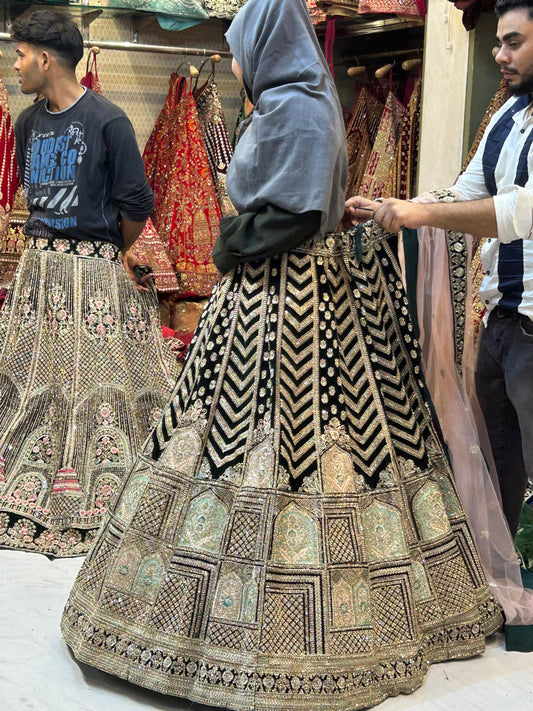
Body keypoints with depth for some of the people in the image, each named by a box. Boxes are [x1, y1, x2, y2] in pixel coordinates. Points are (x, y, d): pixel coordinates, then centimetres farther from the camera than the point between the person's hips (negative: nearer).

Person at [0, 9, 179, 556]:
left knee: (98, 382, -1)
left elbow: (136, 205, -9)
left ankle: (101, 493, 12)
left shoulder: (108, 122, -11)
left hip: (96, 272, -6)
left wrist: (110, 254, 3)